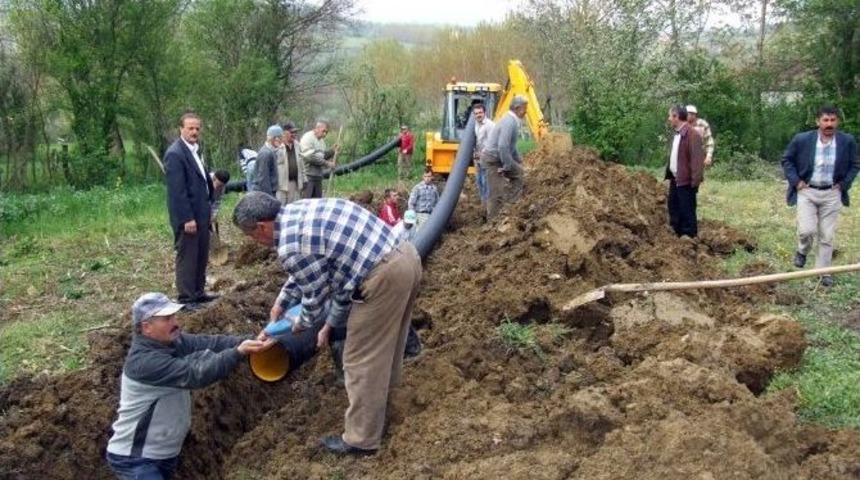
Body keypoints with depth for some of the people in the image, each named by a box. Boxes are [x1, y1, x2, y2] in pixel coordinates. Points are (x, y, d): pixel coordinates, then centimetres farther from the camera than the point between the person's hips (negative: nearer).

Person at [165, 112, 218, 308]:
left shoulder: (195, 150, 12)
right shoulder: (175, 154, -16)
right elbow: (177, 191, -20)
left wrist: (209, 209, 14)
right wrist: (187, 218, -22)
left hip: (201, 214, 9)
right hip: (187, 217, -9)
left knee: (201, 257, 16)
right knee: (187, 257, -1)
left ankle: (198, 292, 27)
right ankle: (186, 298, 7)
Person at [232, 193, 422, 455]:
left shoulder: (290, 247, -13)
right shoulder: (299, 210, 15)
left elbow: (315, 295, -1)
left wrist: (302, 323, 21)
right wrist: (282, 301, 41)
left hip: (383, 276, -10)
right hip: (406, 254, 10)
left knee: (361, 359, 4)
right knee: (386, 335, 32)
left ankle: (361, 438, 16)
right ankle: (382, 386, 56)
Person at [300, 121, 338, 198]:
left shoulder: (321, 140, 17)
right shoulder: (308, 137, -9)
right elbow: (309, 156, -19)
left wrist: (332, 151, 3)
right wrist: (326, 163, -16)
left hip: (318, 176, 9)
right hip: (308, 176, -9)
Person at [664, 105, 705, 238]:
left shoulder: (692, 134, -19)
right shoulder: (676, 133, 12)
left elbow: (697, 159, -21)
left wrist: (695, 181, -23)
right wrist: (669, 173, 15)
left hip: (685, 180, -10)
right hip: (675, 179, 10)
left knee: (687, 212, -1)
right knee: (673, 207, 19)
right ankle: (679, 234, 32)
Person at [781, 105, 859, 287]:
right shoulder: (801, 139, -8)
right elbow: (787, 160, 4)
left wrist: (844, 184, 1)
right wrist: (795, 180, -5)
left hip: (831, 194, 1)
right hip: (806, 192, -1)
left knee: (827, 236, 4)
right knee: (807, 230, -13)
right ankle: (802, 252, 21)